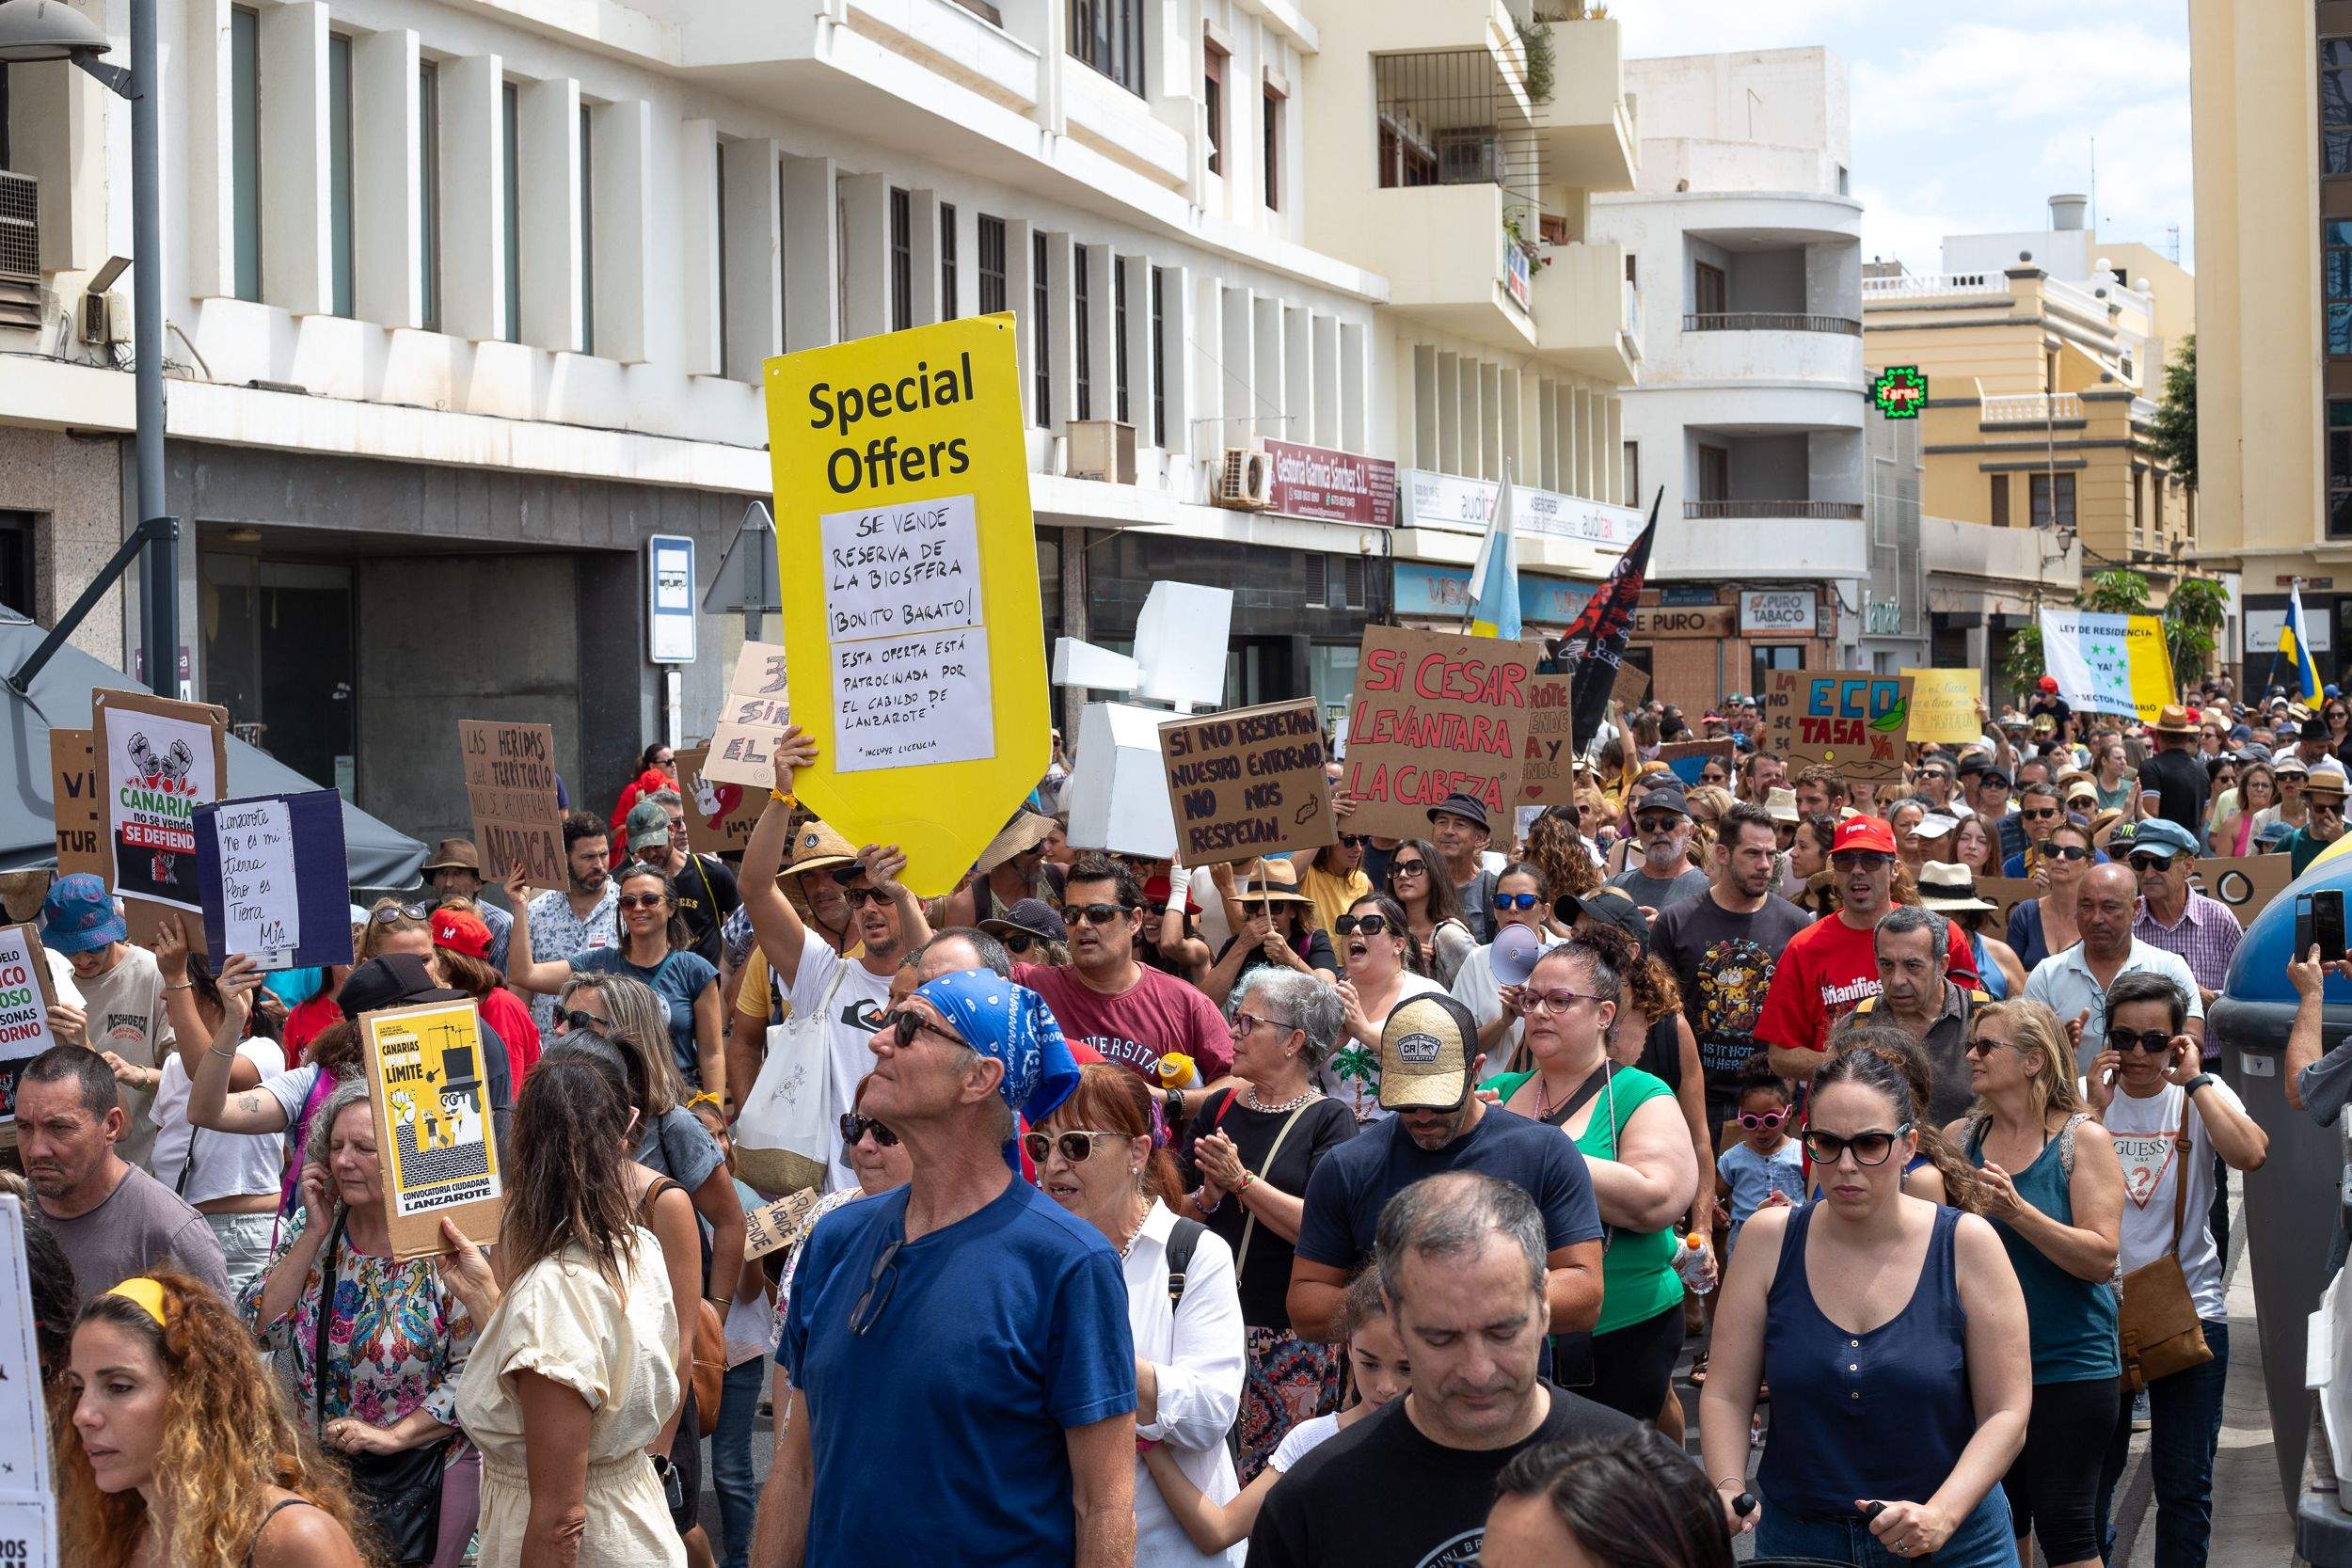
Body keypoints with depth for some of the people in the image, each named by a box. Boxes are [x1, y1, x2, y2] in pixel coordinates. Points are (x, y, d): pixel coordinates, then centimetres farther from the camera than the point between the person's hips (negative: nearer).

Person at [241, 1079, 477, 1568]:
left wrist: (393, 1435, -21)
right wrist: (315, 1232, -12)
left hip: (416, 1480, -4)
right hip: (316, 1471, 4)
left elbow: (472, 1371, -15)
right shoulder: (312, 1229, 1)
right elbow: (256, 1327, -7)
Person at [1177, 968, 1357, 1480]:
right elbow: (1174, 1210, 9)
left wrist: (1241, 1180, -18)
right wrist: (1208, 1197, -11)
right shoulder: (1217, 1109, 11)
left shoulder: (1328, 1120, -3)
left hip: (1292, 1333, -4)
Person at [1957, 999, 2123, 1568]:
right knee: (1997, 1519, 13)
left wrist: (2016, 1211, -25)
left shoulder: (2083, 1139, -7)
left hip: (2067, 1366, -4)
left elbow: (2101, 1258, -15)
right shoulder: (1959, 1137, 5)